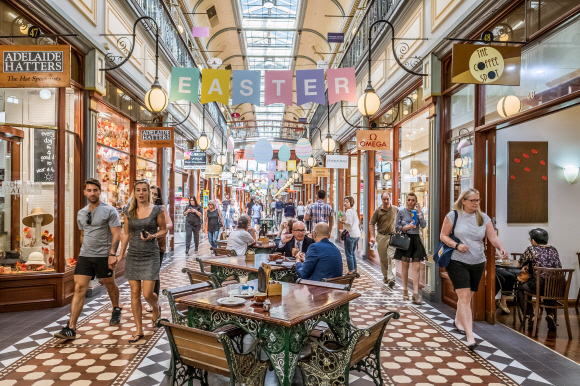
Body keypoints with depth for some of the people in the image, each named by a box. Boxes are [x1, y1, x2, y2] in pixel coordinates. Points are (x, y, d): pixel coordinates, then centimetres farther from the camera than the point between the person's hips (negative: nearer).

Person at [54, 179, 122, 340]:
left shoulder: (109, 211, -7)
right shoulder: (81, 213, 12)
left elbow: (116, 234, -12)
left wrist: (112, 254, -21)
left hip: (104, 256, -4)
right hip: (84, 256, 4)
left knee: (110, 285, 12)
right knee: (79, 288, -4)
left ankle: (116, 310, 38)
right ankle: (71, 329, -4)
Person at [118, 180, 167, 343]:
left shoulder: (157, 210, -5)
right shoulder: (128, 211, 5)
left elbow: (163, 230, 4)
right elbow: (126, 234, 12)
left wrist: (152, 236, -16)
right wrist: (121, 254, 11)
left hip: (150, 255, -3)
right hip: (133, 254, 3)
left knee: (147, 294, -6)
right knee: (135, 293, 5)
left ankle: (156, 307, 31)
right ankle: (139, 330, 18)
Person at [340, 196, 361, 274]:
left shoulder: (348, 211, -10)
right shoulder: (354, 211, 17)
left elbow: (349, 223, -19)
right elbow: (358, 223, 21)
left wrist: (342, 221, -4)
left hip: (350, 234, -9)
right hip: (357, 234, 9)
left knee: (349, 254, -3)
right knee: (352, 253, 18)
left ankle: (351, 272, -2)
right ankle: (355, 270, 22)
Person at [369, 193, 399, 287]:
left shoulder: (396, 209, 3)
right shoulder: (378, 211, -1)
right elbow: (371, 224, 0)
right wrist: (372, 236, -10)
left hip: (392, 236, -1)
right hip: (381, 237, 1)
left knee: (391, 257, -11)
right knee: (383, 259, 8)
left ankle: (391, 279, -10)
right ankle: (385, 277, 25)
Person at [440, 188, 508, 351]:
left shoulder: (484, 218, 6)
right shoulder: (453, 215, -4)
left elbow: (493, 237, -3)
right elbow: (443, 236, -2)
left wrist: (501, 248, -23)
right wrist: (457, 245, -18)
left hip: (478, 263, 5)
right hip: (458, 262, -4)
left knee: (467, 297, 16)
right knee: (464, 297, -12)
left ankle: (458, 321, 40)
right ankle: (470, 336, -12)